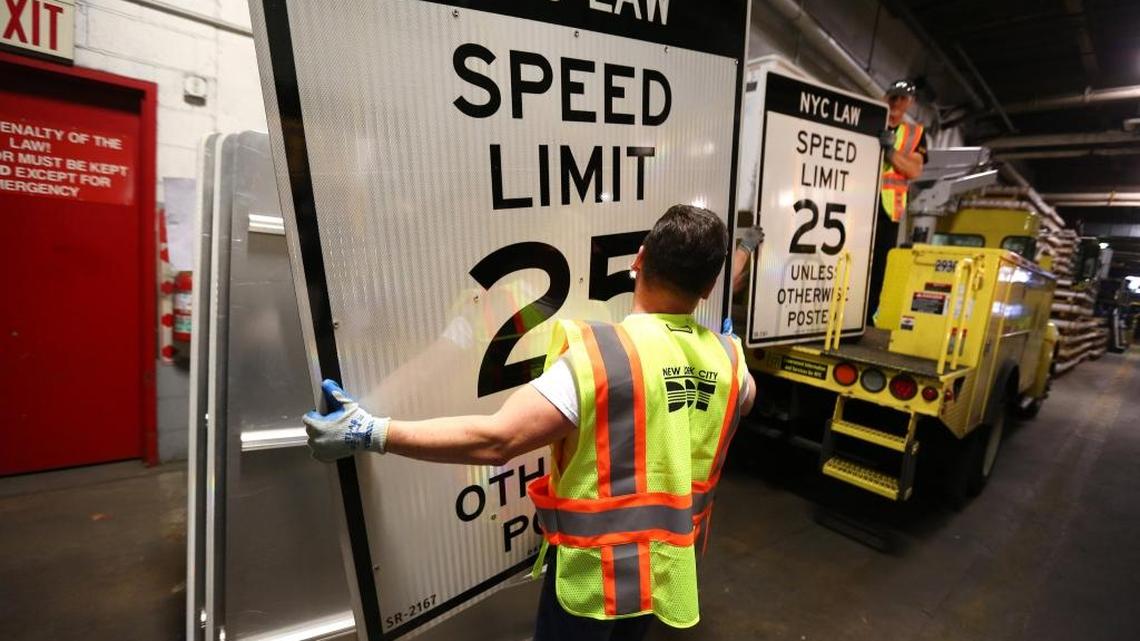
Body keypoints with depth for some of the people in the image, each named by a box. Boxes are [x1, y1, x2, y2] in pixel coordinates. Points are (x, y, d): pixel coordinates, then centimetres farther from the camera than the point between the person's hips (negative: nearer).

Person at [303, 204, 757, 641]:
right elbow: (745, 396, 16)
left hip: (596, 572, -5)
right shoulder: (728, 360, -8)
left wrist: (371, 433, -23)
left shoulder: (599, 355, -29)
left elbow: (496, 440, -31)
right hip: (672, 566, 6)